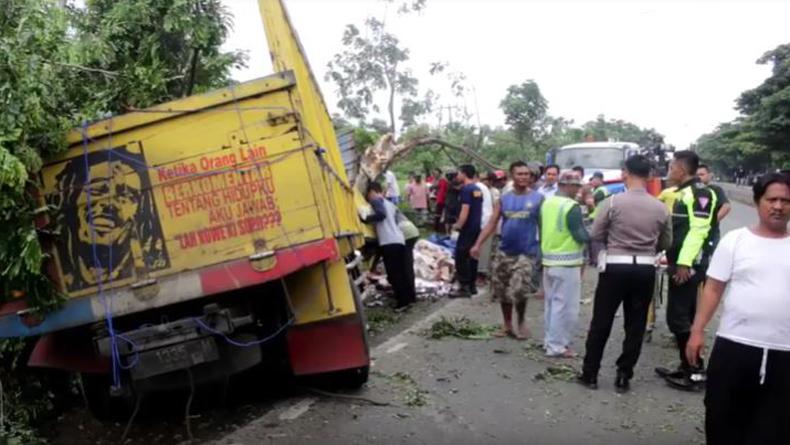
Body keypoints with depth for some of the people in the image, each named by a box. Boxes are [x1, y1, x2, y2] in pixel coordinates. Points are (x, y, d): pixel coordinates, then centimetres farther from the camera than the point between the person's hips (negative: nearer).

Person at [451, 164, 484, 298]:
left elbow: (465, 210, -21)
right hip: (477, 227, 9)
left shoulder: (466, 189, -15)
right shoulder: (478, 189, 12)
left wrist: (458, 225, -16)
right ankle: (472, 286, 18)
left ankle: (464, 288, -5)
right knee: (472, 257, 13)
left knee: (461, 257, -5)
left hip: (468, 228, -9)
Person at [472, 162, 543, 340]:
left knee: (519, 291, -12)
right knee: (502, 291, 10)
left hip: (526, 252, -4)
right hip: (504, 251, 4)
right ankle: (507, 325, 27)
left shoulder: (538, 198, -4)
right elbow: (492, 223, 3)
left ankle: (521, 323, 14)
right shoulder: (504, 199, 4)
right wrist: (478, 244, -6)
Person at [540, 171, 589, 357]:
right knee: (564, 305, -1)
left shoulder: (546, 203, 8)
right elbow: (581, 236, -15)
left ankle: (550, 340, 25)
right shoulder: (572, 207, -15)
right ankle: (557, 346, 3)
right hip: (567, 262, -8)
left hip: (548, 260, 8)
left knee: (551, 303, 16)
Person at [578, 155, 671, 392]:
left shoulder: (612, 202, -9)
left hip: (616, 266, -2)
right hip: (645, 269, 2)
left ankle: (590, 374, 15)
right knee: (636, 325, 11)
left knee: (601, 322, 8)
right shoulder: (660, 208, 0)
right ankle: (623, 377, 16)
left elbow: (595, 235, -3)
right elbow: (666, 243, 10)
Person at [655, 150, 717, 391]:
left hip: (689, 265, -10)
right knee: (684, 316, 14)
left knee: (678, 318, -7)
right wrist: (674, 261, 19)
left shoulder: (699, 192, -13)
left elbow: (698, 230, -21)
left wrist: (685, 263, -25)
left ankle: (696, 372, 0)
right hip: (679, 262, 10)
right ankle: (687, 367, 23)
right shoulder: (680, 192, 15)